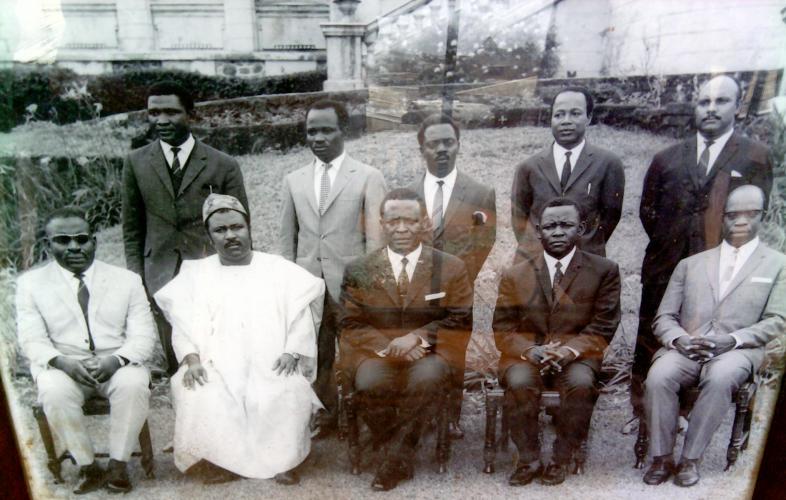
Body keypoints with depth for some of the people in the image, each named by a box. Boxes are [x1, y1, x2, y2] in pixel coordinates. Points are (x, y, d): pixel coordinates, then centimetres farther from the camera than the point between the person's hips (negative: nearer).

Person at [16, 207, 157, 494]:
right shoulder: (31, 283, 8)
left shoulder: (127, 279, 7)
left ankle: (118, 465, -15)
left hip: (117, 366, 0)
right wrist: (62, 361, -22)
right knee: (55, 392, -32)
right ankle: (88, 466, -13)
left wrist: (116, 360, -21)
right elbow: (32, 340, 0)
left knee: (134, 383, -32)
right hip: (61, 367, 1)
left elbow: (143, 335, 0)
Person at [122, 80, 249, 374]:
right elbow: (132, 229, 13)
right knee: (176, 364, 2)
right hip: (162, 279, 2)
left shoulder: (223, 166, 1)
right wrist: (137, 280, 6)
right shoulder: (136, 163, 8)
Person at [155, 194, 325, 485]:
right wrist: (191, 358, -13)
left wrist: (292, 352, -13)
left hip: (271, 366, -1)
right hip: (214, 367, 1)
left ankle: (283, 460, -8)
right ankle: (219, 459, -9)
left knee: (291, 391, -30)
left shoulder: (279, 269, 13)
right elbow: (182, 323, 6)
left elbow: (301, 316, 5)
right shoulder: (195, 273, 16)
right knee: (194, 394, -29)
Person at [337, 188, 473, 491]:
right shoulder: (358, 270, 6)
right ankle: (400, 454, -3)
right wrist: (387, 345, -15)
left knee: (426, 379, -34)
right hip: (376, 350, 1)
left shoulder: (451, 267, 5)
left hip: (430, 351, 0)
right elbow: (350, 324, 3)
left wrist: (417, 337, -15)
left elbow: (461, 321, 1)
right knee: (369, 384, -31)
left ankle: (395, 458, -8)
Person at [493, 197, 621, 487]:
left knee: (582, 383, -32)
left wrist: (569, 350, -19)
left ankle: (561, 460, -9)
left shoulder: (604, 270, 4)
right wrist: (530, 350, -17)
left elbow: (602, 327, -1)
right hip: (526, 355, 1)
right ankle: (528, 460, -8)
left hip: (577, 356, 0)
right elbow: (503, 330, 3)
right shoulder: (514, 275, 7)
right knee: (519, 383, -30)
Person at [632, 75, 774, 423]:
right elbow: (647, 210, 15)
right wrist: (667, 242, 8)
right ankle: (642, 416, 19)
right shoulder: (666, 159, 12)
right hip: (665, 267, 3)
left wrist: (717, 255, -1)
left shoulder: (755, 156, 4)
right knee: (649, 345, 7)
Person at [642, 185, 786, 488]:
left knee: (720, 378, -36)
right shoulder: (690, 264, 19)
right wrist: (679, 339, -10)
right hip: (685, 348, 2)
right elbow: (664, 317, 12)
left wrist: (732, 340, -13)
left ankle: (690, 459, -20)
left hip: (738, 350, -2)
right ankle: (661, 457, -13)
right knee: (658, 377, -29)